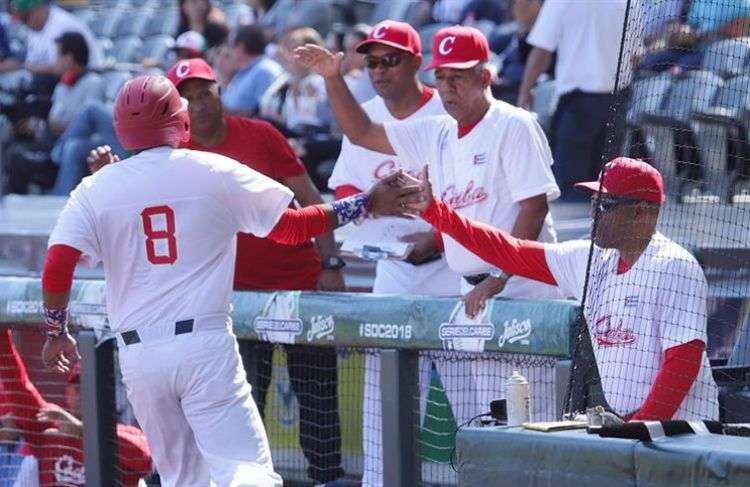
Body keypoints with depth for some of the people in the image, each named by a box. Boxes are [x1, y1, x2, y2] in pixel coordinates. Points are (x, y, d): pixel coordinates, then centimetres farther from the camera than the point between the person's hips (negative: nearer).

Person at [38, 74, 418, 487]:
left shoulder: (96, 189, 4)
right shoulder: (217, 173, 1)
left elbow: (57, 267, -5)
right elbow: (292, 227, 6)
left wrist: (55, 331, 10)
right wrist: (366, 205, 15)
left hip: (138, 355, 3)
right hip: (206, 345, -3)